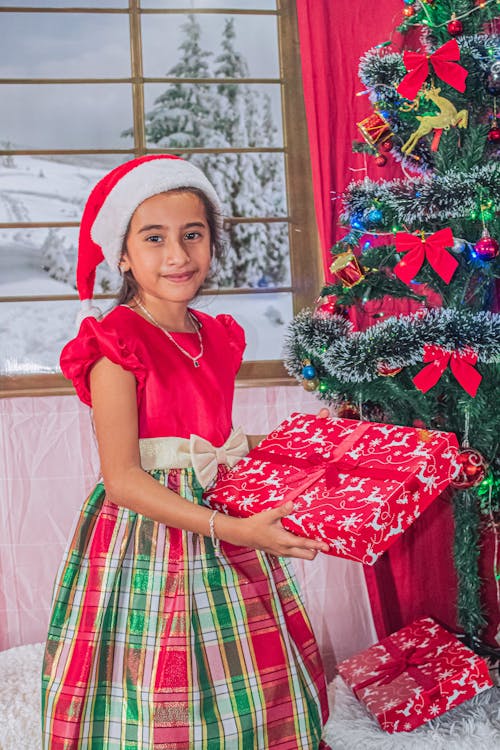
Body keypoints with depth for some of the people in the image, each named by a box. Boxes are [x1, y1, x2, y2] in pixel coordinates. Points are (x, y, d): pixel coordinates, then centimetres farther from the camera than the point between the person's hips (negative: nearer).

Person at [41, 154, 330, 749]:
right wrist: (232, 529, -25)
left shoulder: (217, 337, 6)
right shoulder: (116, 346, -16)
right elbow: (122, 478, -20)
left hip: (222, 525, 7)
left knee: (243, 695, 16)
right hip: (145, 538, -7)